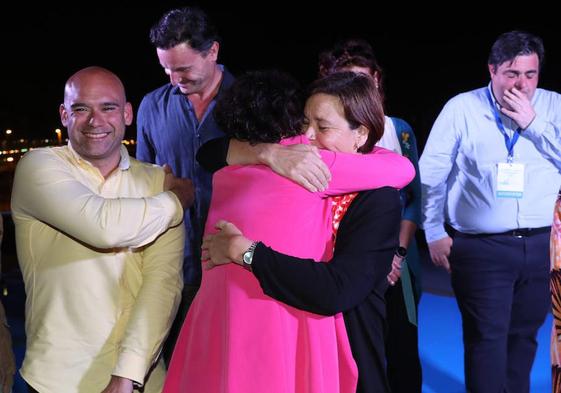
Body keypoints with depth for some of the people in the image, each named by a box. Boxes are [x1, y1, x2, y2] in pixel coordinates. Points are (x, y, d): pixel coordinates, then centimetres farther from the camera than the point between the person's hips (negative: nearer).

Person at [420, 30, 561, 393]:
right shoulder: (462, 108, -2)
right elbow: (431, 174, 0)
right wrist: (435, 233, -2)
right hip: (481, 248, -3)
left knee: (525, 334, 16)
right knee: (487, 337, -2)